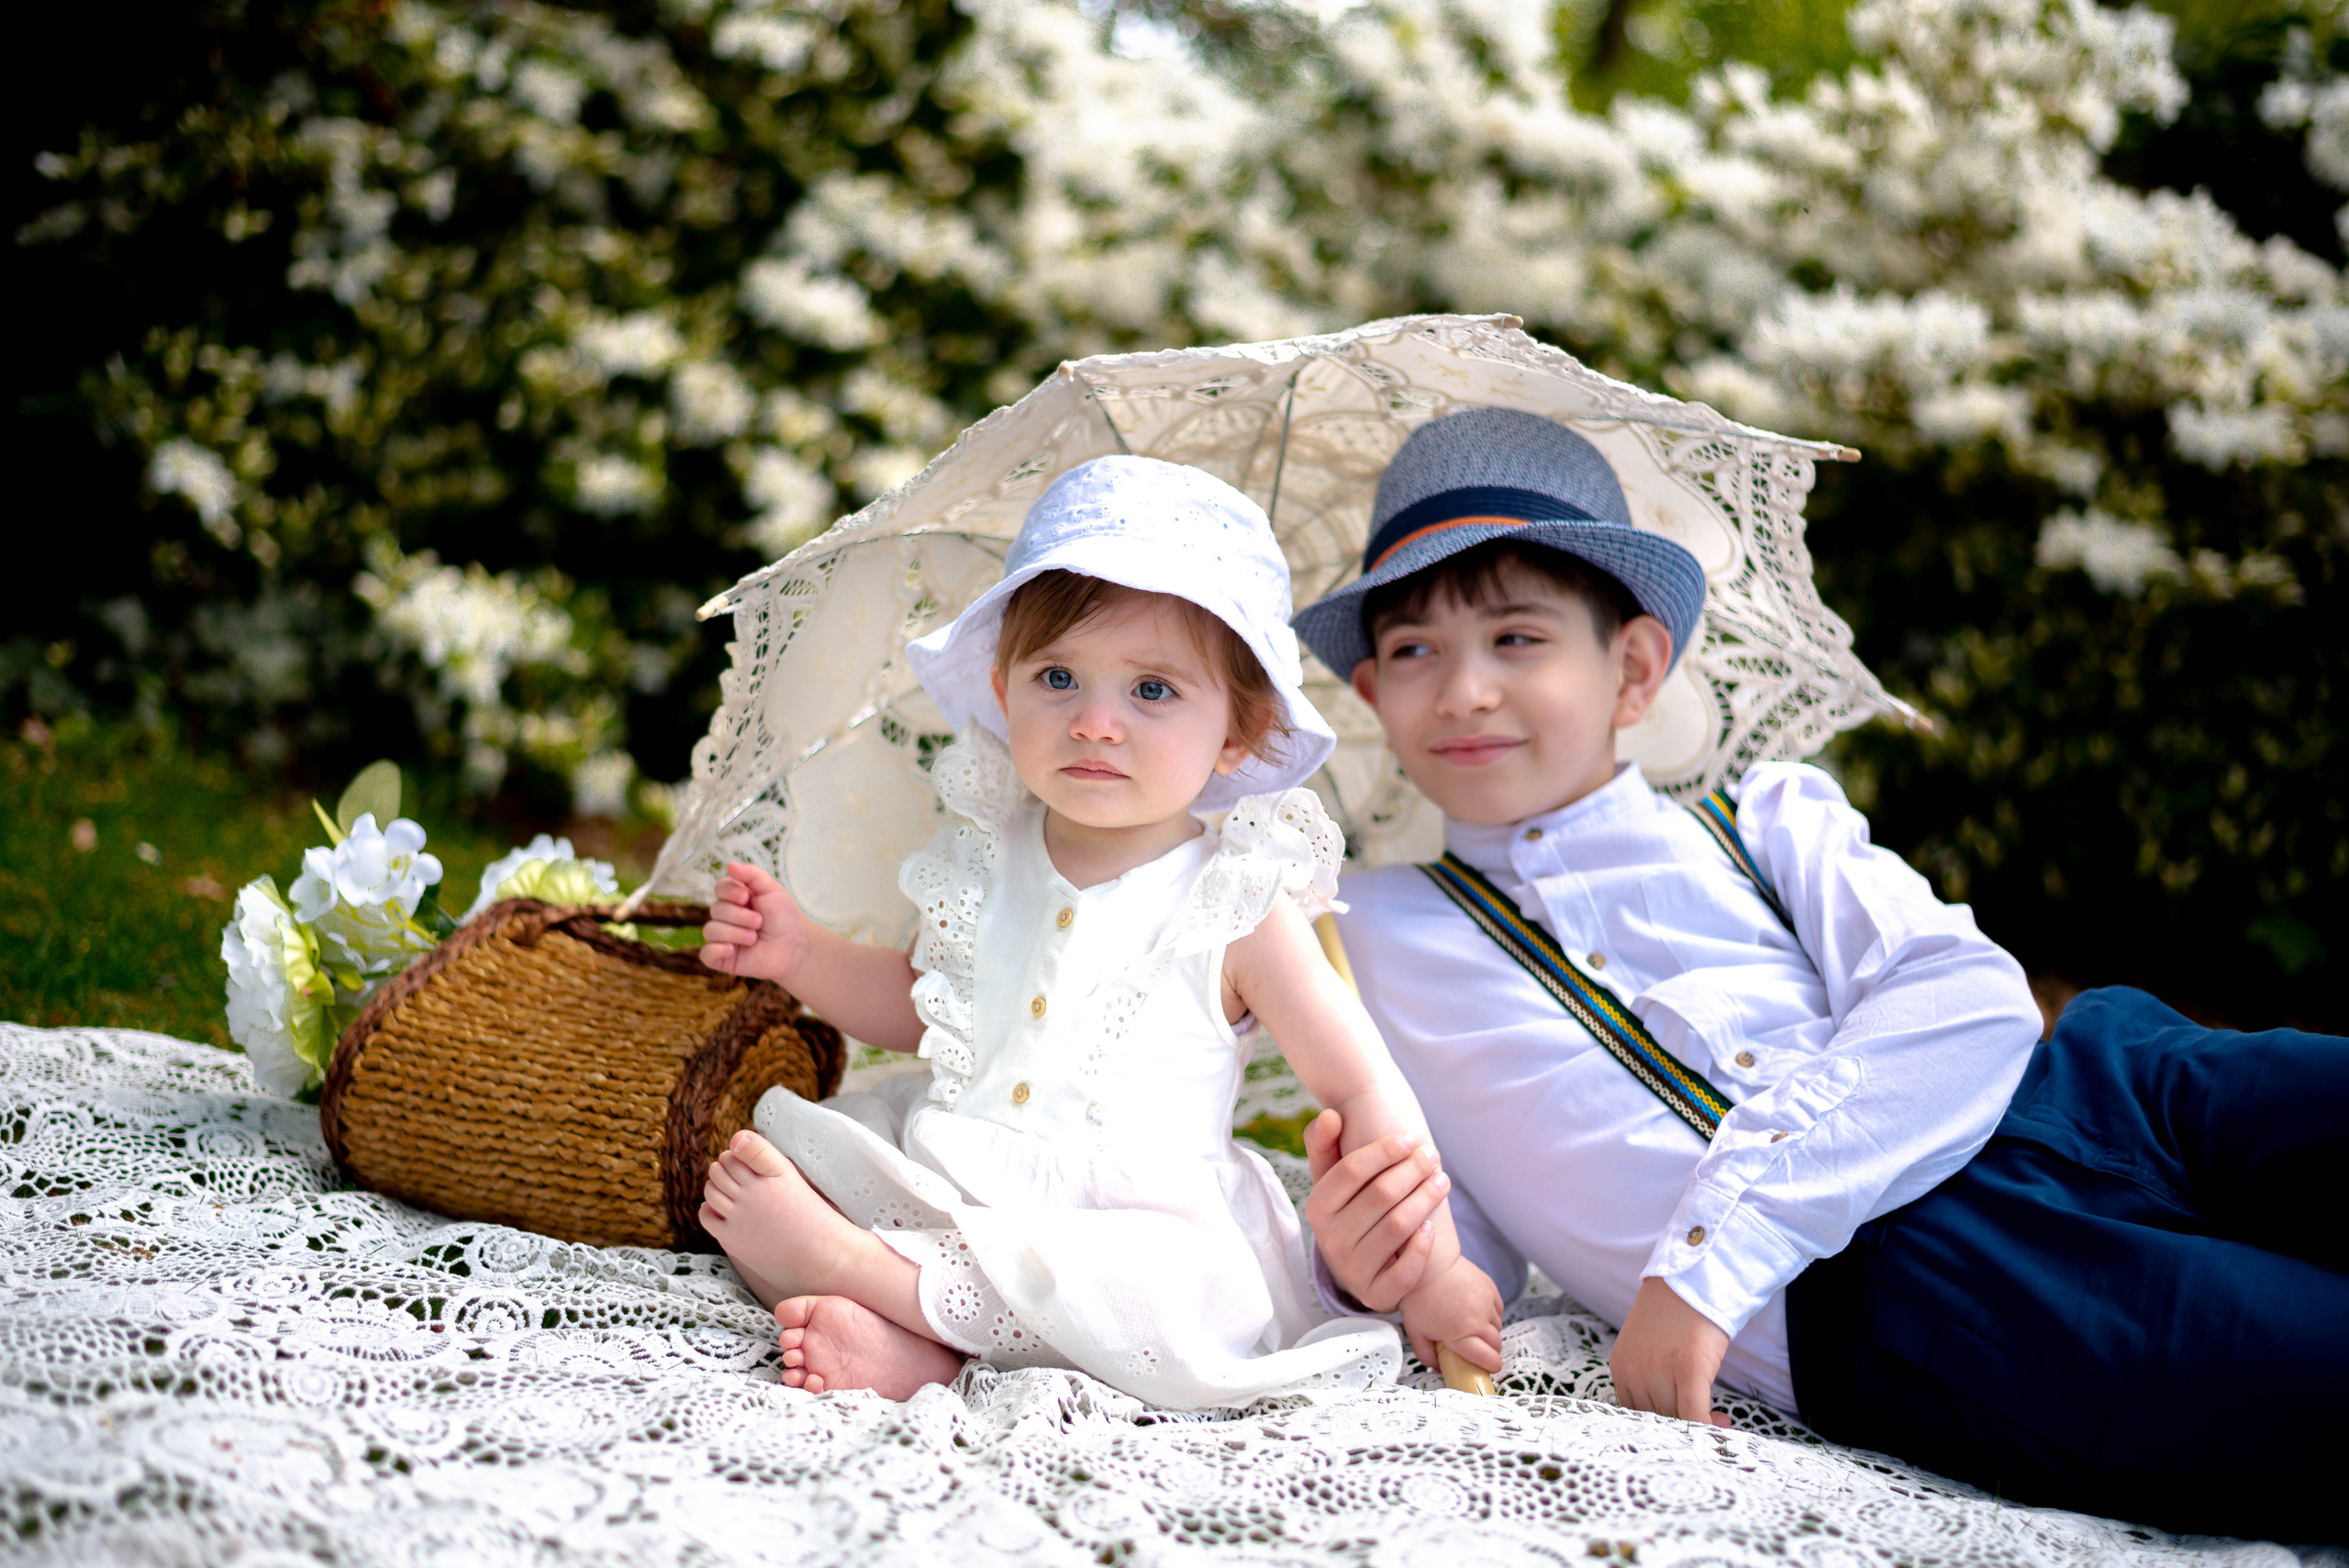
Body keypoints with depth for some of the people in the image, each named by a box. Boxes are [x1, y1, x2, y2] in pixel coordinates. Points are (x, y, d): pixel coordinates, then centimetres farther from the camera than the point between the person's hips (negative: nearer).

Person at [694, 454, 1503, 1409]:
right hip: (936, 1181, 5)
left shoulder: (1237, 904, -7)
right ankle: (911, 1341, -27)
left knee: (1179, 1304, -35)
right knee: (756, 1158, -9)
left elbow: (1361, 1089, -3)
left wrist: (1431, 1268, -9)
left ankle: (858, 1264, -28)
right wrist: (801, 954, 6)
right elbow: (917, 1003, 23)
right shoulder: (989, 852, 6)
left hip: (1128, 1220, -4)